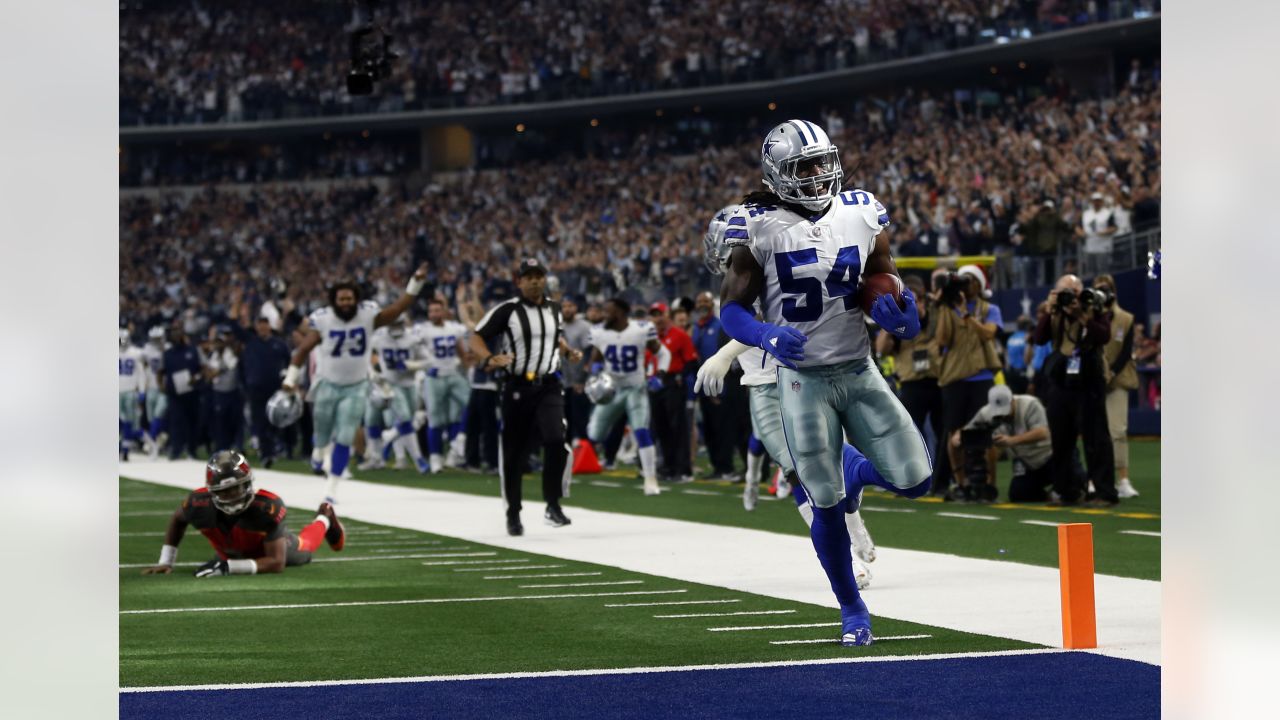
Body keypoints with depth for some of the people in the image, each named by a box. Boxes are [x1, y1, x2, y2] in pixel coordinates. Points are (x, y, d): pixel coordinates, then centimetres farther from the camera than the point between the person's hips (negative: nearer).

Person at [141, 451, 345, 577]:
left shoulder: (267, 507, -48)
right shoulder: (200, 504, -40)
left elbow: (277, 562, -44)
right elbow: (177, 519, -13)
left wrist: (229, 567, -55)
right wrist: (166, 561, -18)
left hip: (269, 545, -3)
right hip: (231, 553, 3)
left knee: (302, 549, 32)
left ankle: (324, 519, 64)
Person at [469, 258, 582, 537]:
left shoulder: (553, 309, 11)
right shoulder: (507, 310, -5)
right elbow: (476, 337, -5)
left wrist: (569, 352, 11)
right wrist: (490, 359, -23)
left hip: (548, 386, 2)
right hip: (517, 387, -2)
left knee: (556, 442, -18)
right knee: (514, 453, 3)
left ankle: (553, 505, -5)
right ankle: (513, 514, 19)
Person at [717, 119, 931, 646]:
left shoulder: (860, 214, 1)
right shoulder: (760, 228, -9)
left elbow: (886, 286, 12)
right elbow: (731, 308, -7)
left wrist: (900, 313, -11)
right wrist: (768, 337, -27)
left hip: (860, 370, 3)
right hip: (803, 379, -3)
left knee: (914, 481, -4)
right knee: (826, 504, 0)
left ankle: (857, 473, 31)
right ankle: (852, 609, 19)